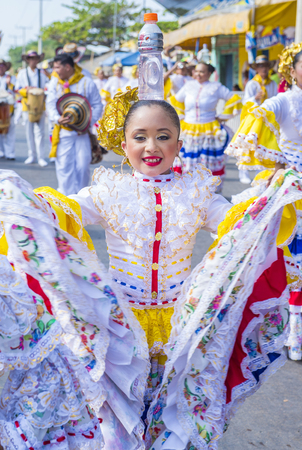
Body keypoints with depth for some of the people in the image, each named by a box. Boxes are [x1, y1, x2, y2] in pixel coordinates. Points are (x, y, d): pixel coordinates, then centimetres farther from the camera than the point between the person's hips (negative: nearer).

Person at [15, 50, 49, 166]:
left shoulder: (42, 73, 9)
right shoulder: (22, 73, 10)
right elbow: (17, 89, 5)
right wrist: (26, 90, -14)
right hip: (27, 105, 1)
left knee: (39, 132, -8)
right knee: (29, 132, 4)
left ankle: (41, 157, -7)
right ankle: (32, 155, 14)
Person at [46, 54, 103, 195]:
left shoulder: (87, 83, 1)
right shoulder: (55, 84, 9)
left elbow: (97, 105, 2)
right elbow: (50, 105, 3)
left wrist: (89, 121, -14)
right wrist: (58, 118, -19)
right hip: (63, 131, 2)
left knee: (82, 165, -4)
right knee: (63, 165, -2)